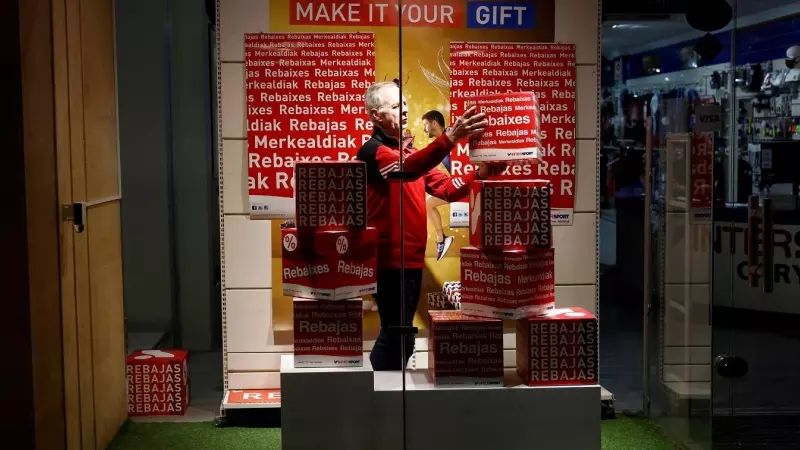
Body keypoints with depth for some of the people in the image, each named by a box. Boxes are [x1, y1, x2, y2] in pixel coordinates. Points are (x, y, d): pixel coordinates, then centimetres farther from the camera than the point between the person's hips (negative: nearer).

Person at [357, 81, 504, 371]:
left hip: (411, 260, 9)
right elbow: (407, 170, -31)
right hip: (389, 261, -9)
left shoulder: (408, 153, 20)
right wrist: (452, 137, -42)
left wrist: (479, 174, -5)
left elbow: (446, 188, 13)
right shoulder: (373, 150, -10)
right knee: (398, 337, -10)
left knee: (397, 335, 14)